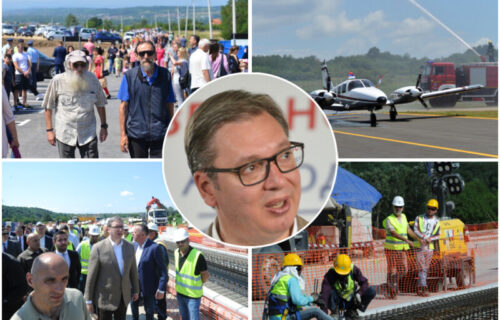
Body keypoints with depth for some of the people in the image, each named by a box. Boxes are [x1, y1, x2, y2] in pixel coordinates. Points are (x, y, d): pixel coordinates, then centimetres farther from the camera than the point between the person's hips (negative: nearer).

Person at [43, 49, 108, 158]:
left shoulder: (92, 80, -2)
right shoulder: (58, 81, -7)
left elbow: (100, 104, 9)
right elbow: (48, 107, -1)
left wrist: (103, 126, 10)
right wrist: (49, 130, -3)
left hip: (88, 134, 1)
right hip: (65, 134, -1)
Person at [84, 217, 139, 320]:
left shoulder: (130, 247, 3)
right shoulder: (98, 248, -12)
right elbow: (91, 276, -9)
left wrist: (135, 290, 16)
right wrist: (88, 300, -8)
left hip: (124, 297, 4)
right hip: (105, 298, -4)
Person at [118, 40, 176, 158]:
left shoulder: (165, 75, 3)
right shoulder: (129, 76, 0)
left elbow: (170, 105, 8)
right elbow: (124, 106, 2)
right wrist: (123, 134, -2)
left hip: (160, 134, 0)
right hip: (136, 134, 0)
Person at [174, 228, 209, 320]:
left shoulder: (197, 255, -25)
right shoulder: (176, 252, -5)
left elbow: (206, 275, -14)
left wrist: (196, 285, 0)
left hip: (193, 295, -6)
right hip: (180, 292, 6)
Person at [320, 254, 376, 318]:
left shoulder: (353, 269, -16)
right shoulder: (330, 274, -26)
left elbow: (364, 282, -11)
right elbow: (324, 293, -35)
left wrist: (359, 293, -32)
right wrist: (324, 313, -44)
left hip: (351, 301, 3)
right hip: (338, 302, -3)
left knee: (372, 291, -18)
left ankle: (352, 310, -4)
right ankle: (334, 311, -11)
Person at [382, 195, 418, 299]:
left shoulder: (403, 216, 8)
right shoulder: (389, 220, -14)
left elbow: (408, 230, 17)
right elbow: (393, 233, -28)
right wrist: (406, 240, -39)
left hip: (402, 249, 6)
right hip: (391, 248, -6)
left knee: (403, 270, 6)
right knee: (392, 271, -3)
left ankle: (393, 281, 31)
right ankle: (391, 293, 5)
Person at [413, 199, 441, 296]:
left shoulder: (436, 222, 9)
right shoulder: (419, 218, 1)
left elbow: (438, 235, 0)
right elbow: (415, 230, -12)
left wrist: (430, 239, -19)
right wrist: (425, 237, -23)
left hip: (429, 248, 3)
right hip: (419, 247, -3)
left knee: (425, 269, 5)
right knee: (422, 268, -11)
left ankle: (419, 289, 13)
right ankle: (424, 288, -15)